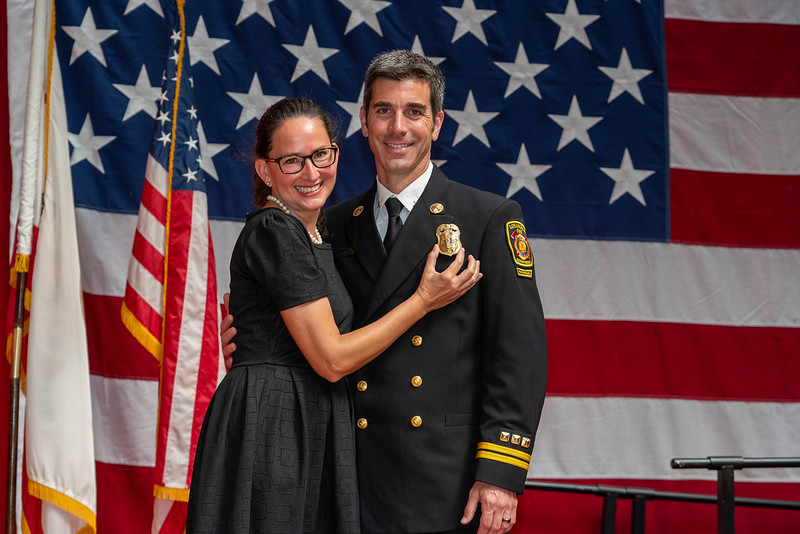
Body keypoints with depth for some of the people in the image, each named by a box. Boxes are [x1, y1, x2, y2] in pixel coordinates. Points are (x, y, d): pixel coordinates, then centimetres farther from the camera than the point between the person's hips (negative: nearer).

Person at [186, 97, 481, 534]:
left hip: (308, 429, 9)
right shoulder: (274, 232, -14)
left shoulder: (311, 234, 16)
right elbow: (332, 359, -15)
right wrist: (423, 300, -8)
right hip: (270, 428, -9)